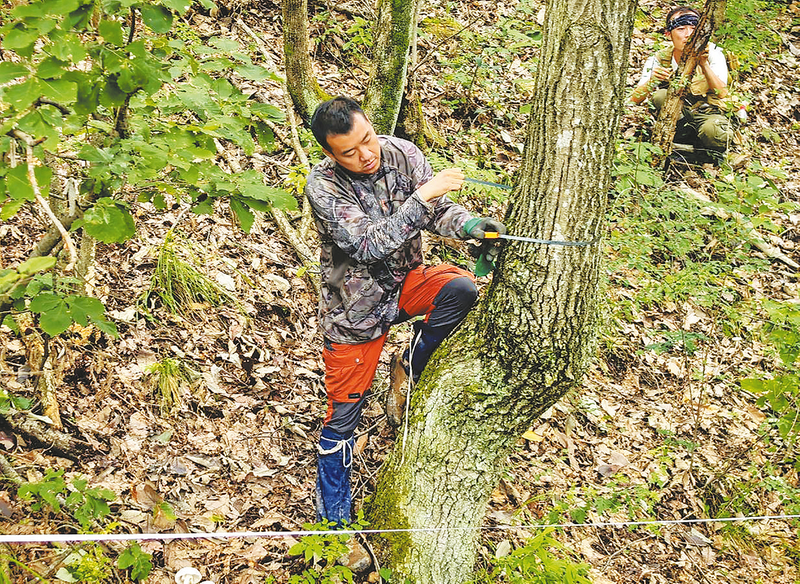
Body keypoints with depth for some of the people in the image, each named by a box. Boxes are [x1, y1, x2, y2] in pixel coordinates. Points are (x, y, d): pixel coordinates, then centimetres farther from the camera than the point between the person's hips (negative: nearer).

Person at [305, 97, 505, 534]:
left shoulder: (402, 154, -10)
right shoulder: (323, 186, -23)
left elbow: (438, 211, -8)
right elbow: (368, 245, -33)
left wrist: (467, 225, -31)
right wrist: (424, 194, -36)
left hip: (405, 282, 4)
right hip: (356, 307, -4)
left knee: (462, 288, -27)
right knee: (342, 416, 1)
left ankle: (408, 369, 0)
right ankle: (333, 519, 21)